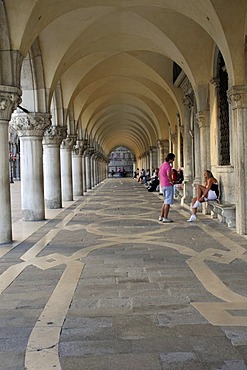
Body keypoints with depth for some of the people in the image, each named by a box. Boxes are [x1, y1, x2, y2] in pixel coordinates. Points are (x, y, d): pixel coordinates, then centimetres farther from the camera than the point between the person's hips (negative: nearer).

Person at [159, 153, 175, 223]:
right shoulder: (168, 166, -14)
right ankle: (165, 218, -5)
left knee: (166, 201, 18)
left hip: (163, 185, 9)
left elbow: (159, 174, 25)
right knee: (168, 202, -5)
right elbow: (168, 175, -29)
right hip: (168, 185, -9)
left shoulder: (162, 165, 16)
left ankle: (161, 216, 18)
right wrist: (172, 182, -14)